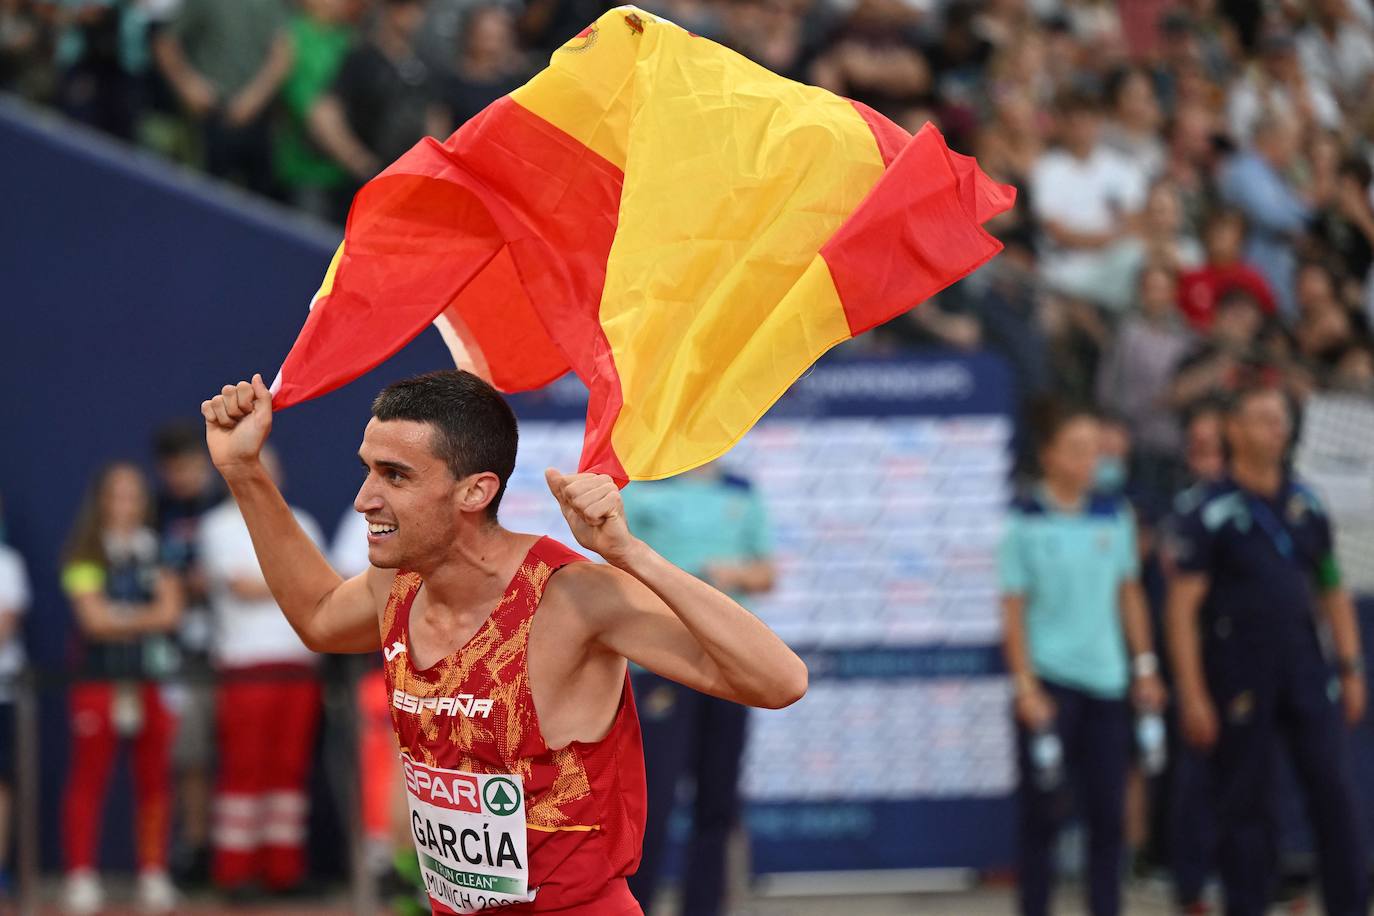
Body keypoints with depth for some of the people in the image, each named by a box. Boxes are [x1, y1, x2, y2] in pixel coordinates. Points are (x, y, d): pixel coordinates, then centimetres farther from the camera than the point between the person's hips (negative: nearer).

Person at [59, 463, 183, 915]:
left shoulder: (157, 554, 13)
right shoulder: (86, 556, 2)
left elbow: (170, 611, 1)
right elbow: (94, 618, -8)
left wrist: (121, 618, -10)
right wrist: (147, 618, -8)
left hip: (152, 681, 3)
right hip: (99, 679, -3)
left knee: (154, 780, 3)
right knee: (88, 779, -6)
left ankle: (154, 876, 10)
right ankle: (80, 877, -3)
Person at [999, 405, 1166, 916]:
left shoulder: (1113, 515, 7)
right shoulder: (1027, 522, -5)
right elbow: (1014, 611, -5)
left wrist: (1145, 667, 11)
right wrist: (1026, 686, -10)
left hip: (1106, 681, 4)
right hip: (1048, 681, -4)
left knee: (1108, 812, 3)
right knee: (1043, 811, -1)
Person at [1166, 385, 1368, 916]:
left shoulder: (1305, 504, 11)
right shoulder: (1210, 513, -5)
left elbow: (1332, 590, 19)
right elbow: (1183, 607, -8)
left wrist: (1351, 668, 12)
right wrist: (1192, 695, -13)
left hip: (1309, 673, 4)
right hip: (1239, 683, -4)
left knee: (1335, 790, -4)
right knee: (1244, 807, 2)